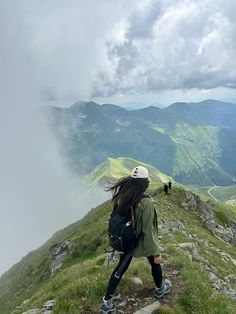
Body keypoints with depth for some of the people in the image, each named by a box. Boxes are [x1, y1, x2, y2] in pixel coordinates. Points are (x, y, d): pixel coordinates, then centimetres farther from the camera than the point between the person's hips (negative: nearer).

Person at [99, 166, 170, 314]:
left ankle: (107, 302, 32)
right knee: (155, 262, 26)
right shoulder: (146, 202, -33)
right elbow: (148, 231, -27)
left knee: (121, 268, 22)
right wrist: (156, 252, -15)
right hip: (143, 243, -4)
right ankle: (160, 289, 53)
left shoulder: (121, 196, -15)